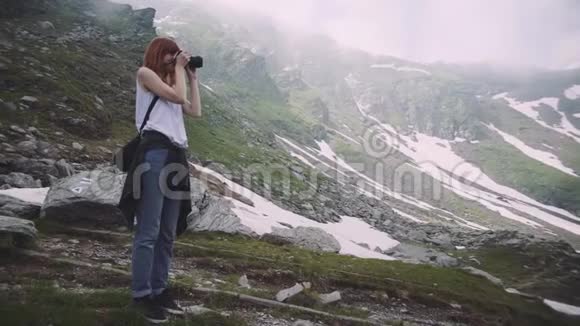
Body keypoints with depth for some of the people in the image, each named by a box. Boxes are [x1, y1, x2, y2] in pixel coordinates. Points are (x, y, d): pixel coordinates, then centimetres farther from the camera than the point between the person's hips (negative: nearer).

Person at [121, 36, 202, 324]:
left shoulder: (170, 82, 28)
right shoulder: (145, 73, 8)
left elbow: (195, 111, 17)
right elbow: (177, 96, -5)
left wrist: (192, 78, 23)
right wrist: (178, 69, 10)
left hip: (176, 154, 8)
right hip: (155, 151, -7)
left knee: (167, 233, 7)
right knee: (149, 230, -9)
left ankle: (159, 289, 14)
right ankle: (141, 294, -1)